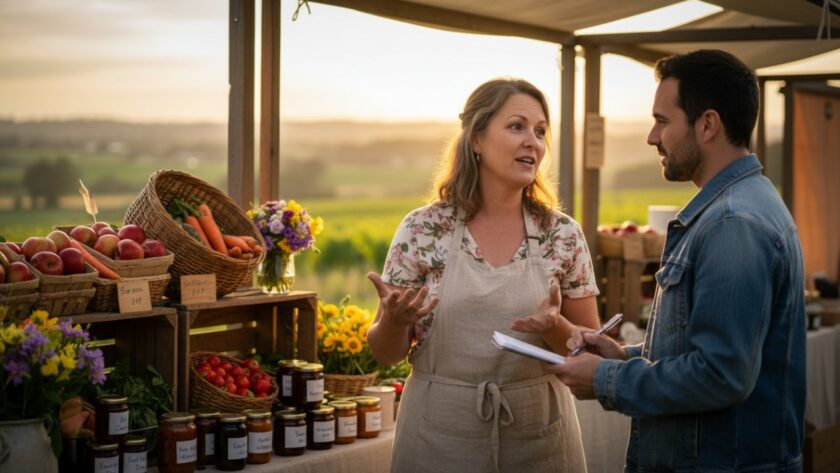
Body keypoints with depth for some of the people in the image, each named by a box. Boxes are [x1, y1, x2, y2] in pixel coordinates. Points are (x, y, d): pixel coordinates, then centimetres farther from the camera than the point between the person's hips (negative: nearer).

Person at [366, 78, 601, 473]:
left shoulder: (564, 236, -2)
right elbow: (386, 352, 1)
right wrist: (394, 320, -21)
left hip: (539, 441, 1)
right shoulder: (421, 231, -5)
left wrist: (554, 327, -18)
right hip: (438, 440, -1)